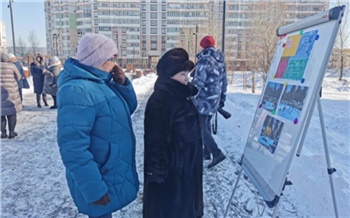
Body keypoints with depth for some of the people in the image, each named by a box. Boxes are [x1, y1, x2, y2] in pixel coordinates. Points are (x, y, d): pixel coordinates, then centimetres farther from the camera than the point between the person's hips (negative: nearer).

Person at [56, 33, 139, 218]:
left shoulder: (100, 82, 5)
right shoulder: (77, 91, -26)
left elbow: (129, 108, 12)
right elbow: (73, 148, -30)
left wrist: (123, 83, -5)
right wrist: (94, 189, -26)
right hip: (102, 182, -9)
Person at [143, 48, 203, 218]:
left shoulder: (179, 95, 4)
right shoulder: (160, 101, -26)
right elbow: (156, 140, -26)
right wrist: (157, 171, -22)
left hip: (185, 164, 9)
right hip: (170, 169, -9)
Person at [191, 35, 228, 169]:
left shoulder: (204, 60, -15)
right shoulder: (221, 61, 11)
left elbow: (198, 82, -21)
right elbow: (224, 82, 15)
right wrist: (222, 98, 22)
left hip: (203, 100, -8)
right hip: (214, 99, 8)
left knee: (201, 127, -2)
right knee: (206, 124, 19)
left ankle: (217, 153, -10)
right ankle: (207, 152, 26)